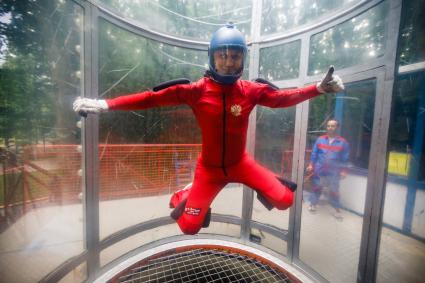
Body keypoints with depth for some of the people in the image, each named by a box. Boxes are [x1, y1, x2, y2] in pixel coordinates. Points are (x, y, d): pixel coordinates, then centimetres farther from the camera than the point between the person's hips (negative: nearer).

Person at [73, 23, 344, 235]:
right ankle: (184, 197, 35)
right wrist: (105, 104, -20)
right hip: (209, 168, -1)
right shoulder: (196, 90, -17)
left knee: (285, 200, -2)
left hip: (240, 163, 2)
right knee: (189, 227, 3)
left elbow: (283, 97, 1)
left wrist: (319, 88, -6)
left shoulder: (251, 90, -10)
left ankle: (265, 188, 32)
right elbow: (153, 97, -17)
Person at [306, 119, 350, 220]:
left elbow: (345, 158, -1)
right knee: (316, 188, 14)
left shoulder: (343, 142, -5)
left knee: (334, 191, 10)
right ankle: (313, 203, 32)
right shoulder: (320, 139, -1)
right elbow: (314, 153, 3)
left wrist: (343, 171, -4)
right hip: (319, 170, 1)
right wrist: (311, 165, -1)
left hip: (333, 172, -1)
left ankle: (337, 210, 28)